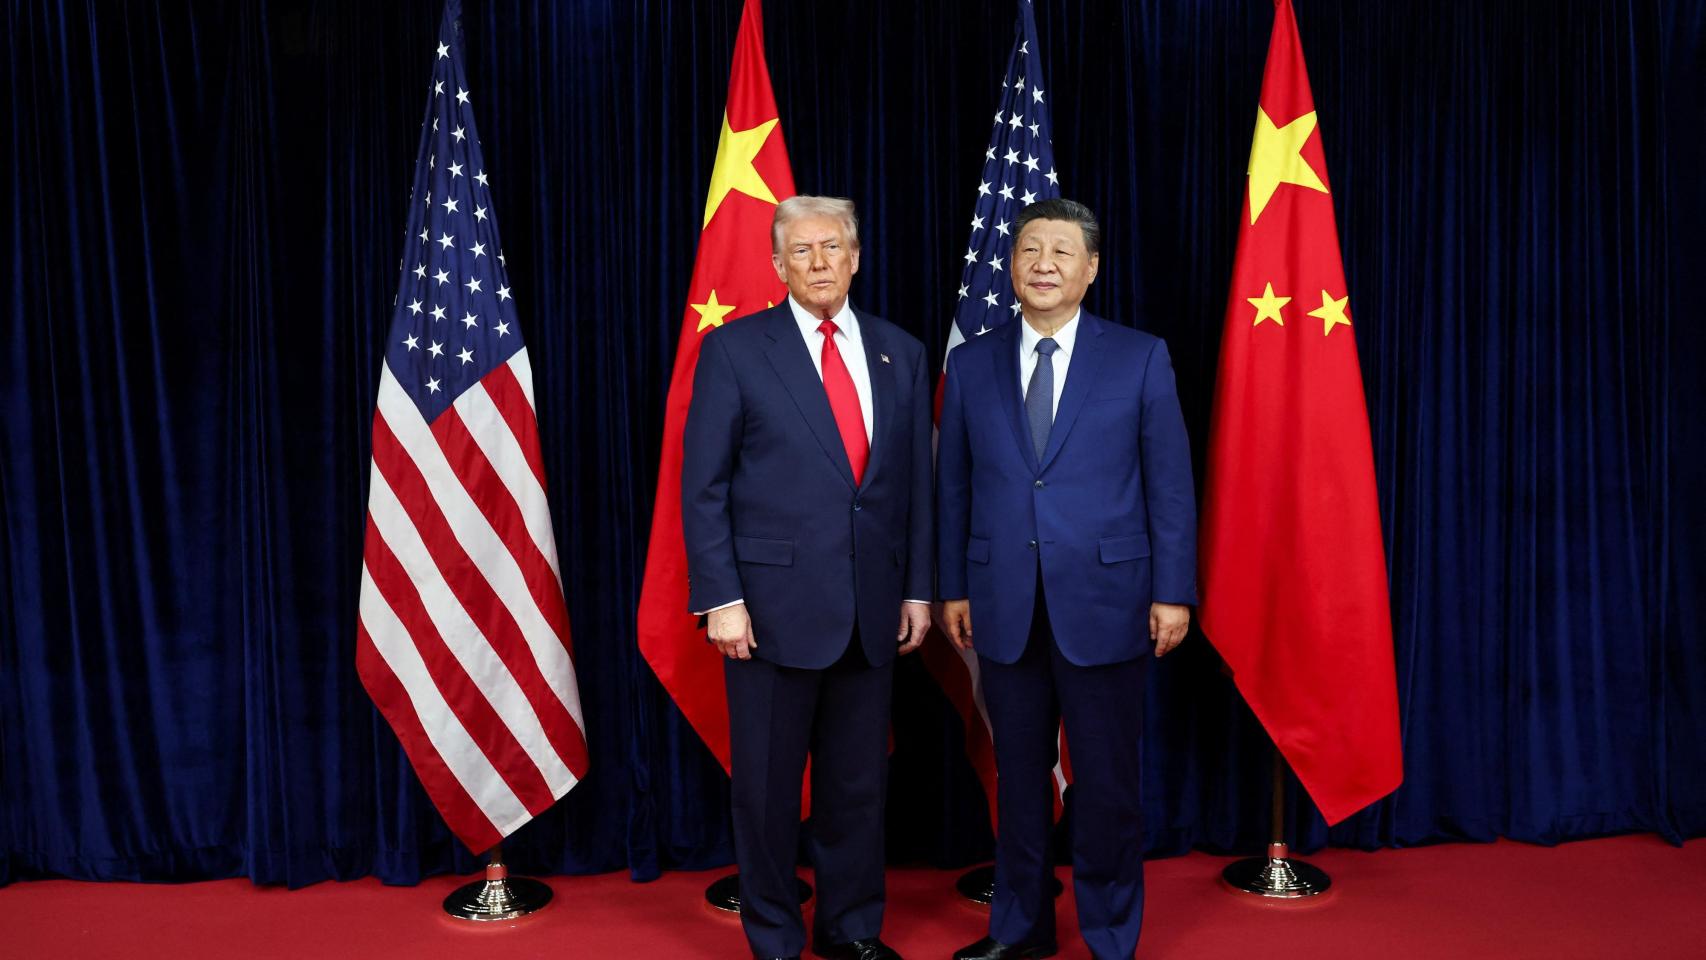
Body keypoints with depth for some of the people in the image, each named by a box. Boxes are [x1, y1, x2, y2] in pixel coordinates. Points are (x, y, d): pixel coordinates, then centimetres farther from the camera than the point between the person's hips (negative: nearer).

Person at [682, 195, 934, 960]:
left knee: (859, 780, 13)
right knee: (768, 782, 8)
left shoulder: (900, 352, 8)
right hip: (774, 601, -3)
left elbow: (916, 481, 11)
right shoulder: (734, 349, -3)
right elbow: (703, 486, -5)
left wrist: (918, 587, 7)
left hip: (871, 605, 4)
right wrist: (721, 599, -10)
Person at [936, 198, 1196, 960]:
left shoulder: (1140, 358, -1)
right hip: (1005, 608, 2)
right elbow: (953, 486, 8)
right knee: (1018, 775, 13)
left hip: (1105, 603, -2)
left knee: (1106, 782, 7)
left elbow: (1169, 484, -2)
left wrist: (1173, 592, -5)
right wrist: (952, 587, 6)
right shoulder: (971, 363, 6)